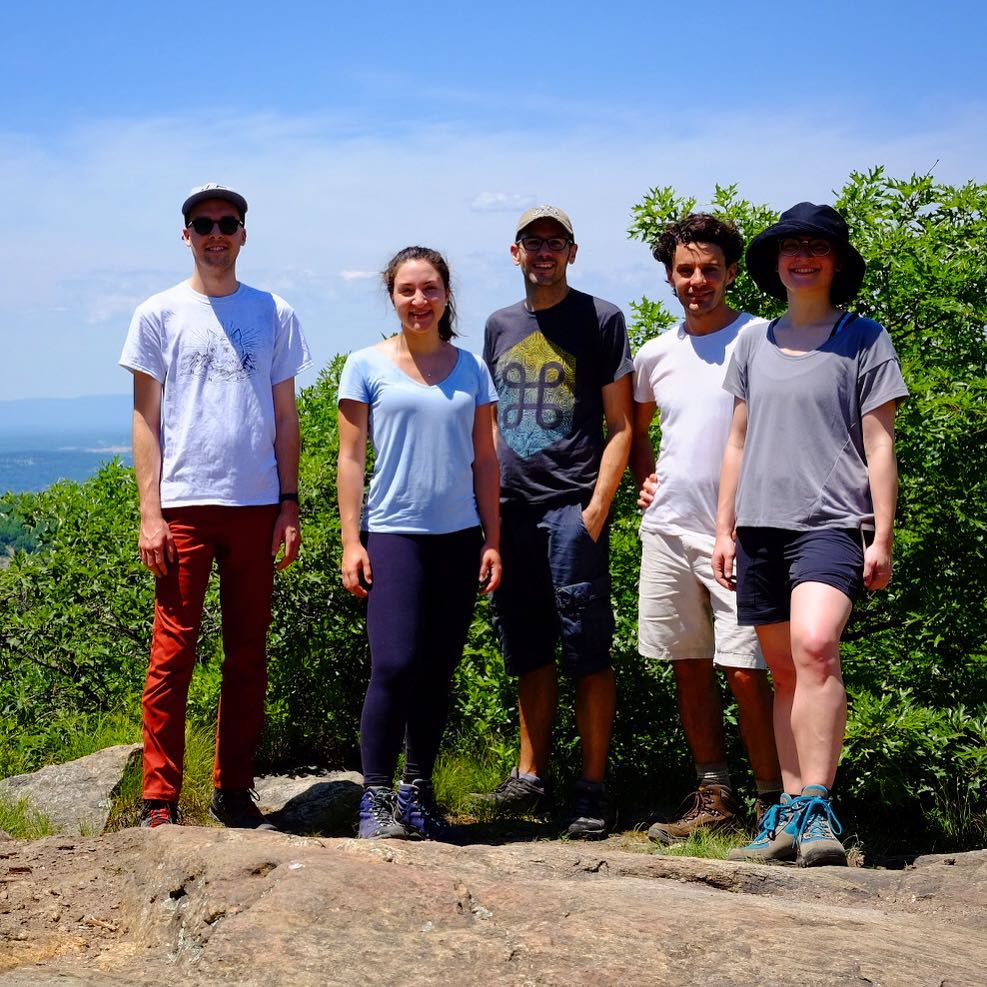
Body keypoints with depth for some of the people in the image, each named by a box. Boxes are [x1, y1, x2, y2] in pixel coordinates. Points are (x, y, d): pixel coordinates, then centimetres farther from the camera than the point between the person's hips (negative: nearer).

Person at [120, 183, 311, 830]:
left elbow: (285, 417, 13)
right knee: (173, 655, -4)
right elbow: (146, 419, 3)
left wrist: (289, 503, 5)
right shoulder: (160, 314, 6)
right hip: (184, 504, -2)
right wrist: (150, 512, -5)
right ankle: (160, 801, 1)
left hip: (256, 507, 3)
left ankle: (235, 793, 15)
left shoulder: (275, 315, 11)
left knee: (248, 656, 6)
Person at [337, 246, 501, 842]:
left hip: (459, 537, 3)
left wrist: (492, 540, 7)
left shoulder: (471, 369, 10)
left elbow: (484, 460, 12)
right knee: (394, 665, -13)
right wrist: (351, 541, -5)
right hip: (393, 533, -3)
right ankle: (377, 798, -4)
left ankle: (418, 793, 17)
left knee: (439, 672, 7)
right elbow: (351, 457, 1)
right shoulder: (368, 367, 2)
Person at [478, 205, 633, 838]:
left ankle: (593, 788, 0)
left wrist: (597, 509, -11)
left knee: (587, 653, -4)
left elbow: (620, 425, -2)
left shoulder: (600, 319, 2)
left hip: (573, 506, -5)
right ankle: (532, 776, 18)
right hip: (511, 507, 5)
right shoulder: (500, 326, 16)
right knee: (529, 650, 10)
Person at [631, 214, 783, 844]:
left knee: (745, 671, -8)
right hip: (668, 530, 5)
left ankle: (775, 802, 4)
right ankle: (714, 797, 20)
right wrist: (644, 477, 12)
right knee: (689, 668, 9)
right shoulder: (656, 354, 12)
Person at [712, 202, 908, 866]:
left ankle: (817, 811, -25)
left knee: (815, 645, -26)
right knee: (785, 671, 7)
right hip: (760, 525, 5)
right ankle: (791, 815, 14)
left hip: (831, 521, -5)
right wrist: (724, 529, 15)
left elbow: (879, 444, 1)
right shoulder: (754, 344, 15)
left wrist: (882, 539, -4)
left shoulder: (864, 339, 4)